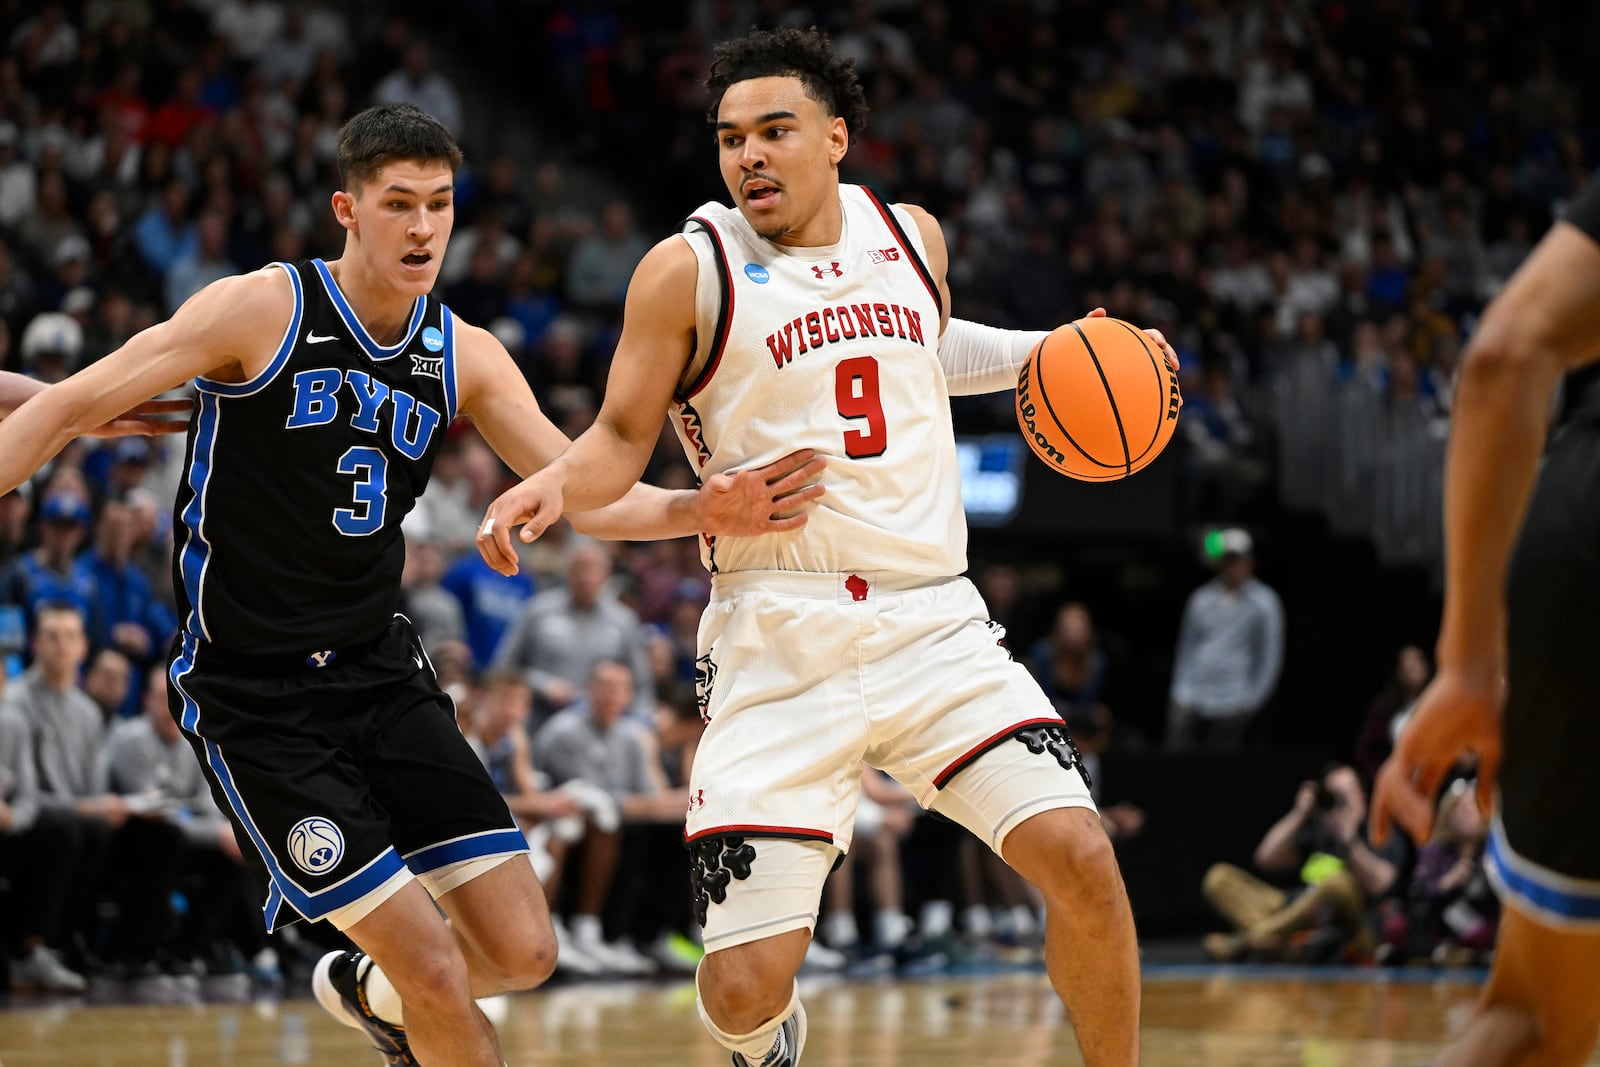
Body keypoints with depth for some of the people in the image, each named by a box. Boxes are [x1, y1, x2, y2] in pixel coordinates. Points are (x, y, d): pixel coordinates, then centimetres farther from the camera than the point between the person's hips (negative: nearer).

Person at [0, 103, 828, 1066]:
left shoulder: (465, 357, 4)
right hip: (253, 698, -5)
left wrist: (702, 511, -19)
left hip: (381, 672, 6)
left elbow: (583, 492, -1)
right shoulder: (263, 309, -12)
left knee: (522, 952, 0)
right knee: (435, 966, -13)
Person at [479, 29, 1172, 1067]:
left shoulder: (911, 237, 11)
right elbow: (623, 438, 5)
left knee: (1082, 861, -17)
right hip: (780, 641, -3)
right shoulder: (690, 269, -2)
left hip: (934, 621, 3)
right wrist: (556, 483, -16)